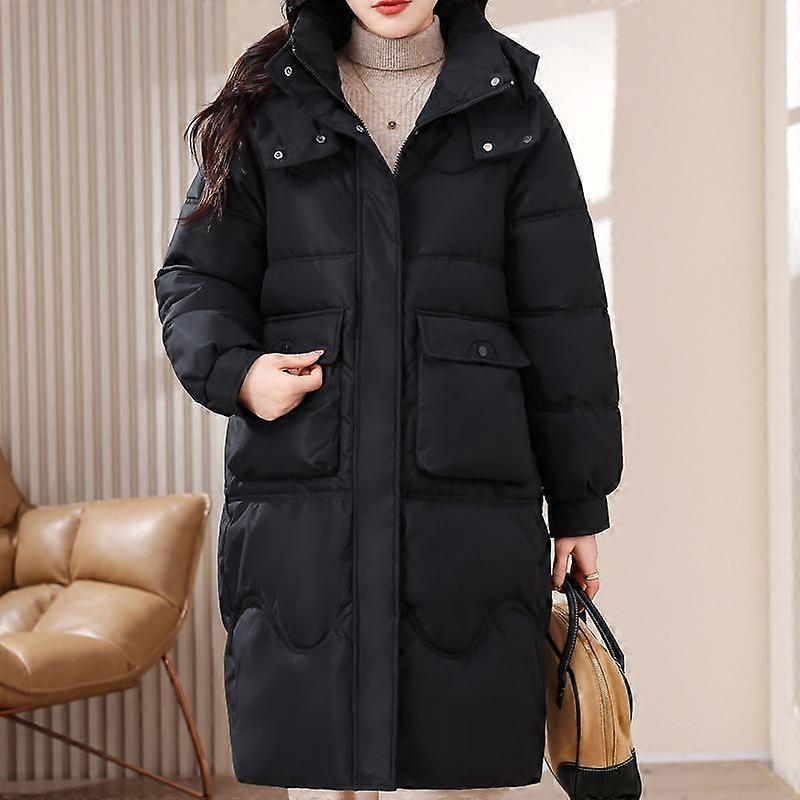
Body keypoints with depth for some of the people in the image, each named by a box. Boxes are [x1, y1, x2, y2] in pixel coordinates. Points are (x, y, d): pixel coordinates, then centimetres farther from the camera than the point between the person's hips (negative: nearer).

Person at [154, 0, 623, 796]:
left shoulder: (511, 110, 10)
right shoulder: (271, 107, 11)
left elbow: (563, 321, 7)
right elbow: (194, 274, 12)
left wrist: (579, 500, 5)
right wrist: (233, 369, -10)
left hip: (467, 489, 0)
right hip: (303, 485, 1)